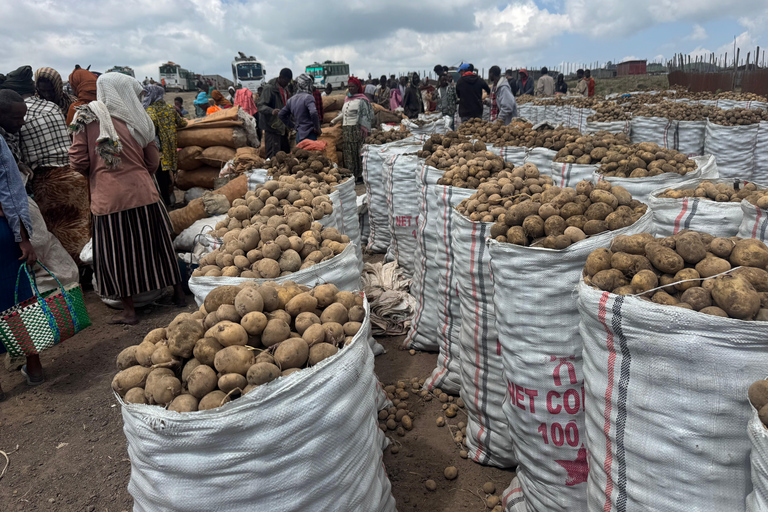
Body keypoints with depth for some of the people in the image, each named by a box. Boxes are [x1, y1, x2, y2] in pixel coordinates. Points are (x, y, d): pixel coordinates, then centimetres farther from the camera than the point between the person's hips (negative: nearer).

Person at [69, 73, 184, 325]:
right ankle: (177, 292, 26)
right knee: (153, 243, 14)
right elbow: (153, 162, 8)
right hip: (142, 192, 2)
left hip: (107, 197, -2)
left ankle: (128, 310, 15)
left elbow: (78, 162, -3)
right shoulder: (138, 120, 4)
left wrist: (97, 174, 17)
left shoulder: (86, 117, -1)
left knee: (117, 251, 7)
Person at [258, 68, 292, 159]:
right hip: (272, 126, -9)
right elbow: (261, 106, -19)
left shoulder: (284, 89, 16)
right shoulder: (270, 88, -11)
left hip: (282, 127, 9)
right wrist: (271, 111, -38)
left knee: (286, 152, 13)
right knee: (273, 155, -11)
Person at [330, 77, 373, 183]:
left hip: (356, 129, -7)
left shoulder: (361, 100, -4)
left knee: (357, 153, -7)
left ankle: (359, 176, -3)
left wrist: (364, 131, -11)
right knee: (347, 152, 5)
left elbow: (365, 117, -6)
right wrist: (334, 120, 33)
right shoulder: (347, 99, 19)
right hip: (346, 129, 7)